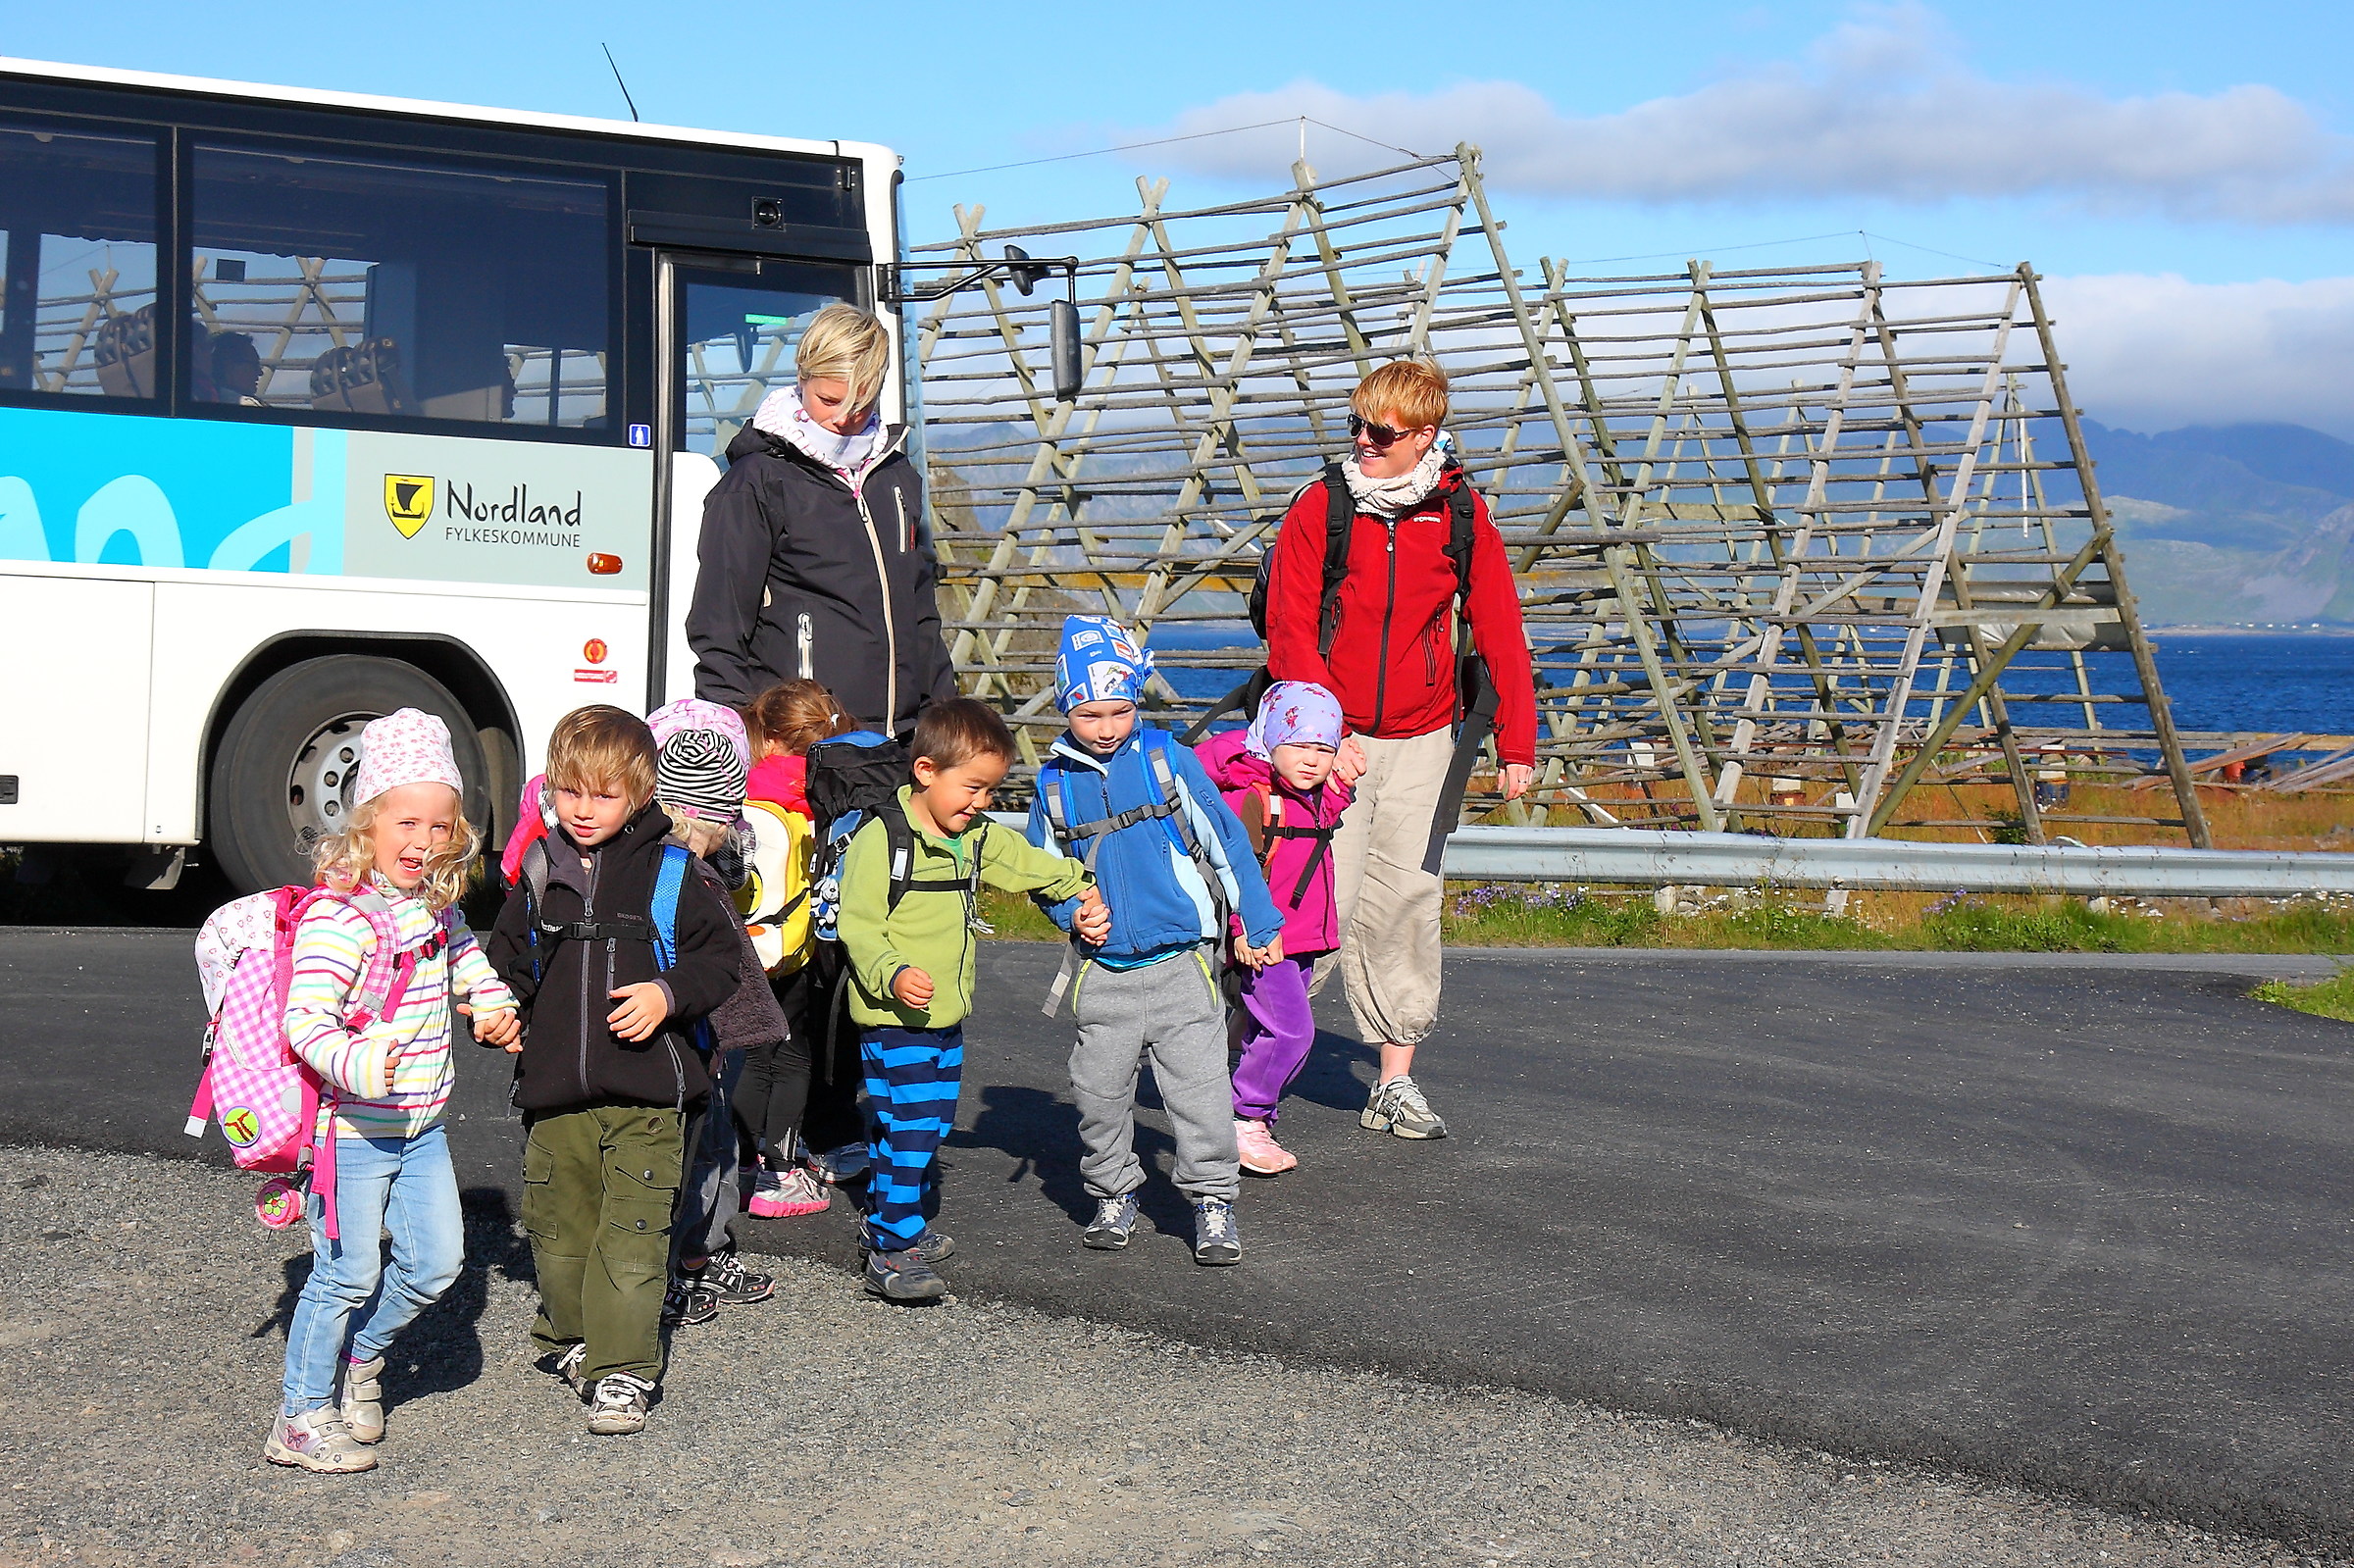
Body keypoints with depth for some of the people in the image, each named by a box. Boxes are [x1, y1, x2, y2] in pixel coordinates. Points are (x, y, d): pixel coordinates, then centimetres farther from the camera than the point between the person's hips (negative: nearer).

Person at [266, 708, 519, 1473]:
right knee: (348, 1273, -2)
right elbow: (305, 1019, -29)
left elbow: (467, 957, 29)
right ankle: (303, 1417, 12)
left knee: (437, 1260, 9)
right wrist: (355, 1064, -46)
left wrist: (492, 1003, 13)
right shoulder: (338, 916, -21)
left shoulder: (435, 905, 6)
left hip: (421, 1128, 8)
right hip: (350, 1130, -8)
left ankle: (361, 1356, 33)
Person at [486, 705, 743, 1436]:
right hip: (554, 1091, 4)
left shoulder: (669, 875, -2)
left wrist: (669, 994, -14)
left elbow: (720, 957, 1)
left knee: (631, 1232, -7)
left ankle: (622, 1369, -1)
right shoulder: (536, 875, 8)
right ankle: (570, 1337, 34)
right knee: (558, 1226, 13)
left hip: (645, 1096, -4)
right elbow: (508, 961, 21)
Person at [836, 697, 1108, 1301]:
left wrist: (1081, 889, 22)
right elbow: (858, 924, -19)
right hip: (892, 1018, -8)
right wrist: (892, 975, -30)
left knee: (933, 1122, 14)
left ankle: (888, 1220, 30)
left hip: (947, 1016, 8)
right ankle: (890, 1251, -7)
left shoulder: (978, 839, 11)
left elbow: (1030, 865, 29)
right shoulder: (880, 839, -15)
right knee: (906, 1128, -11)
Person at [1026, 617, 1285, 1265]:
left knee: (1199, 1084, -5)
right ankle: (1113, 1194, 26)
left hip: (1180, 964, -2)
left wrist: (1258, 922, 7)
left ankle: (1212, 1199, 9)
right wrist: (1071, 913, -4)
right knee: (1099, 1090, 7)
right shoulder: (1055, 782, 4)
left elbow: (1224, 838, 4)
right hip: (1104, 972, 2)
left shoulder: (1165, 757, -2)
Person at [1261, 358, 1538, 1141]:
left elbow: (1499, 630, -1)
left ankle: (1396, 1082, 17)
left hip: (1422, 740, 2)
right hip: (1332, 736, -2)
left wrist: (1516, 741, -6)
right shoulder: (1319, 509, -7)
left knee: (1407, 905, 8)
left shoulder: (1460, 515, -3)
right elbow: (1290, 629, -8)